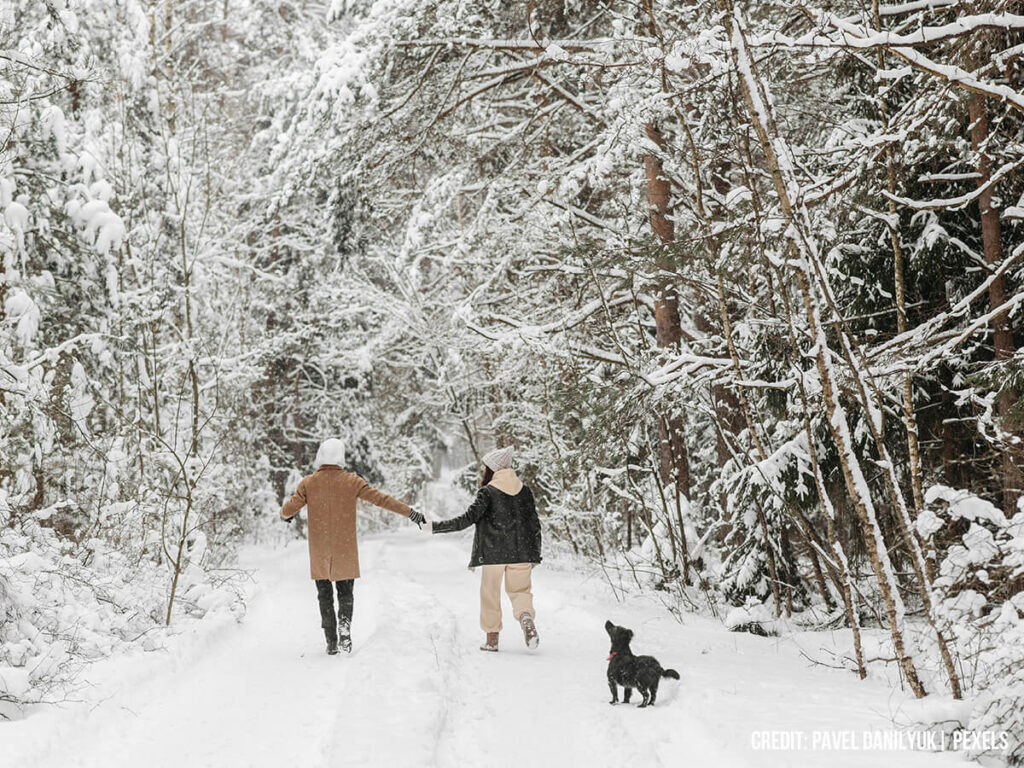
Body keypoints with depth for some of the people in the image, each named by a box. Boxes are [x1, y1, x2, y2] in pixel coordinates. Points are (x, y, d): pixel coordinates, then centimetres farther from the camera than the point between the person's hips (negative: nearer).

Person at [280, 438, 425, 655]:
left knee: (325, 596, 11)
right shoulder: (352, 481, -6)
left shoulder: (308, 483, -4)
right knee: (345, 594, 14)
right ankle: (345, 625, -9)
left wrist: (286, 514, 24)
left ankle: (331, 642, 7)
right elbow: (381, 499, -7)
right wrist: (410, 513, -3)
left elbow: (288, 510, -1)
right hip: (345, 552, -1)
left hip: (319, 553, 1)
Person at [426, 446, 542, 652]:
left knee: (490, 594, 10)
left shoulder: (487, 492, -6)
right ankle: (526, 617, -17)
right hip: (521, 553, 3)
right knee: (519, 590, 13)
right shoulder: (525, 490, 7)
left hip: (493, 553, -3)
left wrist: (436, 527, -8)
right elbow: (535, 525, 8)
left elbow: (468, 518, -13)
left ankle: (492, 638, 12)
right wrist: (535, 556, 15)